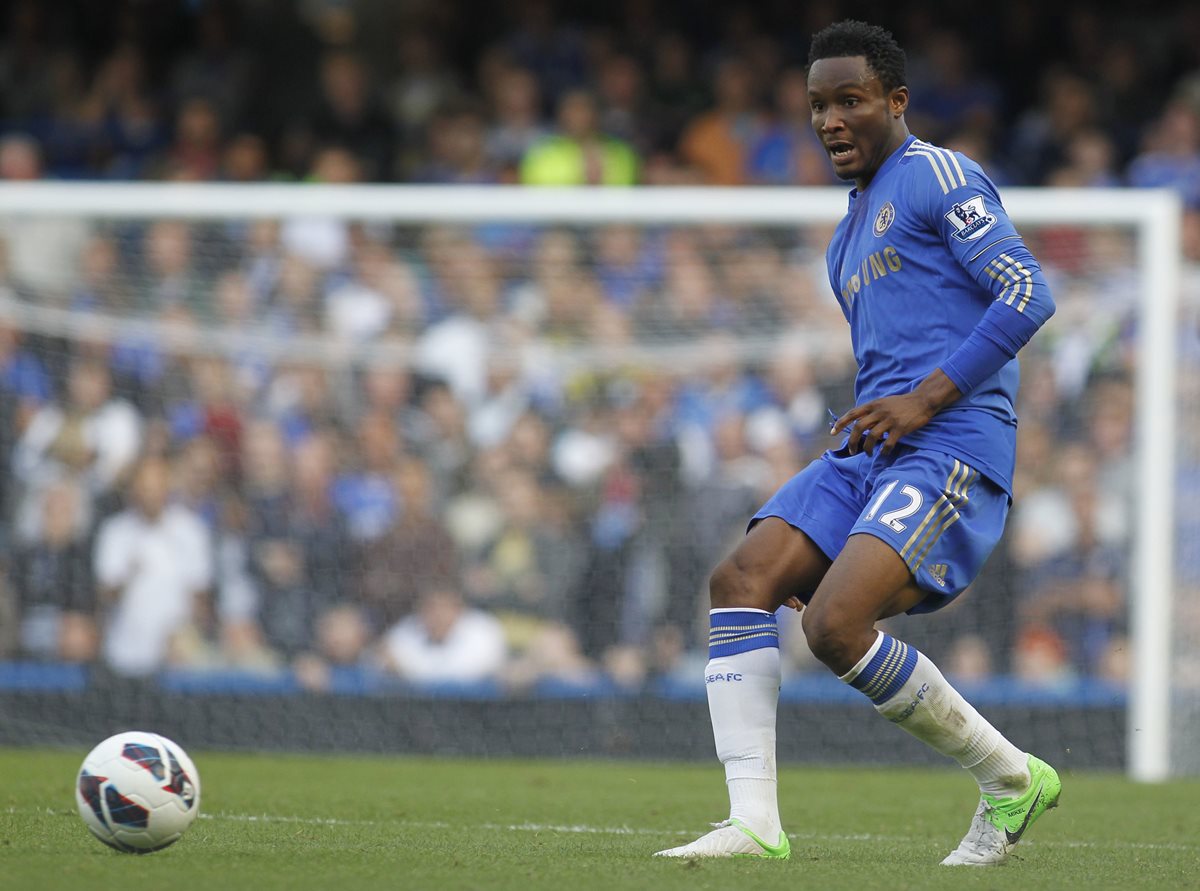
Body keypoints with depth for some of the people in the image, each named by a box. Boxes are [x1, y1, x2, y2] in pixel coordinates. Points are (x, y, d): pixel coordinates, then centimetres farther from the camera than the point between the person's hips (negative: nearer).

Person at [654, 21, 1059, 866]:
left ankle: (1011, 778, -5)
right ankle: (755, 822, -17)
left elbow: (1028, 294, -12)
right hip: (871, 450, 9)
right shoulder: (854, 229, 27)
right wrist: (872, 423, 17)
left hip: (952, 449, -9)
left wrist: (925, 399, -16)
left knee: (836, 625, -23)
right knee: (743, 579, -11)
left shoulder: (937, 175, -1)